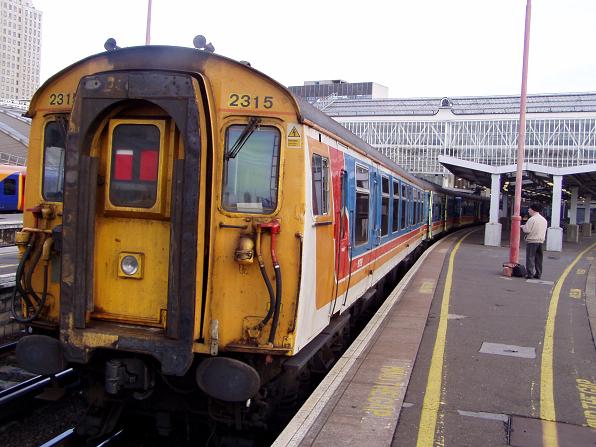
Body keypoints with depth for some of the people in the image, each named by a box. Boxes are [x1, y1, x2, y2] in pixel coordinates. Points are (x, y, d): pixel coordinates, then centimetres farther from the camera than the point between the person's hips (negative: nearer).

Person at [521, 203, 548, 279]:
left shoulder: (532, 219, -14)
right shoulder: (544, 220, 12)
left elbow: (527, 230, -17)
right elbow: (544, 231, 18)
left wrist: (522, 227, 1)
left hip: (532, 241, -7)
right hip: (540, 241, 7)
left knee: (530, 257, -3)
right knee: (538, 258, 11)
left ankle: (529, 274, -4)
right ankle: (538, 274, 14)